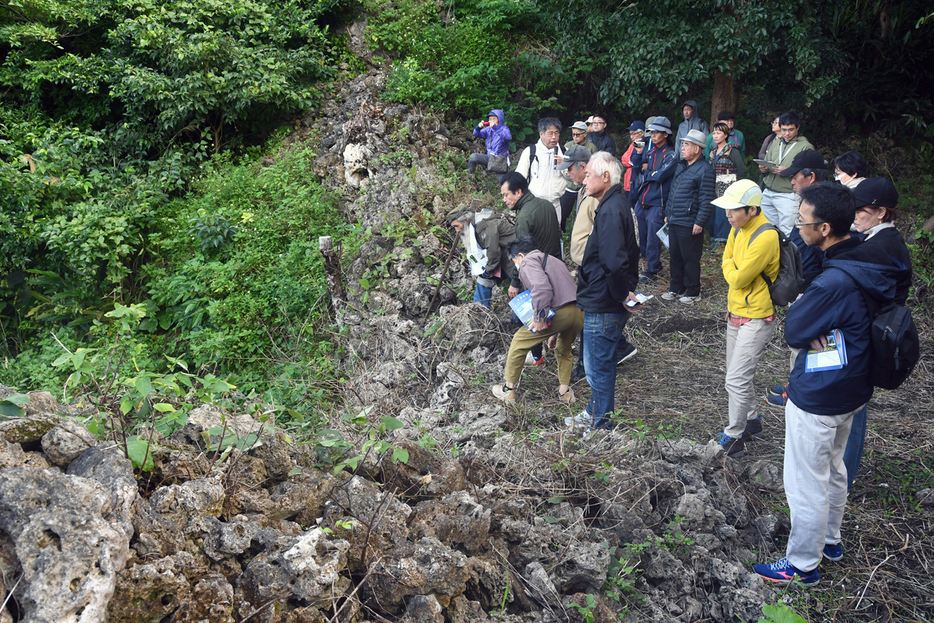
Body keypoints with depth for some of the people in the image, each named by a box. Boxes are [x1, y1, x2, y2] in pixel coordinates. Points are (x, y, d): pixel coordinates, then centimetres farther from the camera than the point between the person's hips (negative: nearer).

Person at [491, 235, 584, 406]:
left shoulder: (528, 261, 5)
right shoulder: (554, 260, 34)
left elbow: (541, 286, -17)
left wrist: (540, 317, -16)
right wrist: (555, 333, 40)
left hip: (559, 312, -8)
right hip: (580, 312, 8)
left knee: (519, 342, 11)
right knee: (564, 349, 34)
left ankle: (508, 390, 19)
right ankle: (565, 391, 31)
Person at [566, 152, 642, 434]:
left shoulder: (611, 211, -23)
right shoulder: (617, 204, 11)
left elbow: (615, 263, -33)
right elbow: (626, 257, 17)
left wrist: (622, 295, -20)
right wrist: (625, 293, 16)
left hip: (603, 306, -10)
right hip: (604, 303, 10)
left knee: (598, 366, 3)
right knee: (599, 363, 23)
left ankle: (600, 425, 17)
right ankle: (594, 414, 38)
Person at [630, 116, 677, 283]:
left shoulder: (671, 154, -9)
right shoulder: (649, 150, 10)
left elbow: (660, 175, -20)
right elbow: (636, 168, 6)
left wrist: (645, 170, -3)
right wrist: (638, 152, -8)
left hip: (656, 203, -7)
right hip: (641, 200, 7)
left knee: (653, 238, -2)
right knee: (641, 235, 15)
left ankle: (651, 271, 10)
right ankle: (654, 264, 33)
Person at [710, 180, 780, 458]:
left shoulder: (765, 237, -25)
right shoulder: (738, 229, 3)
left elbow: (739, 279, -22)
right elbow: (727, 261, 12)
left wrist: (732, 268, -3)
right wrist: (735, 272, -6)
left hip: (756, 318, -9)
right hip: (736, 312, 9)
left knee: (737, 380, -7)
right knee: (738, 374, 20)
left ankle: (733, 439, 4)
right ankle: (751, 422, 38)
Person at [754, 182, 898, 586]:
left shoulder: (834, 283, -33)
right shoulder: (865, 262, -3)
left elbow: (793, 332, -21)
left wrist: (804, 317, -5)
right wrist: (815, 329, -14)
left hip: (817, 399, -10)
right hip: (850, 390, 10)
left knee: (806, 483, 8)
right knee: (832, 469, 27)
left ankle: (802, 564, 25)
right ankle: (830, 539, 47)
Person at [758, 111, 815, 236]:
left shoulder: (805, 147, -1)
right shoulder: (775, 143, 17)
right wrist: (764, 169, 0)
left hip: (788, 196, -6)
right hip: (768, 193, 6)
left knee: (786, 233, -7)